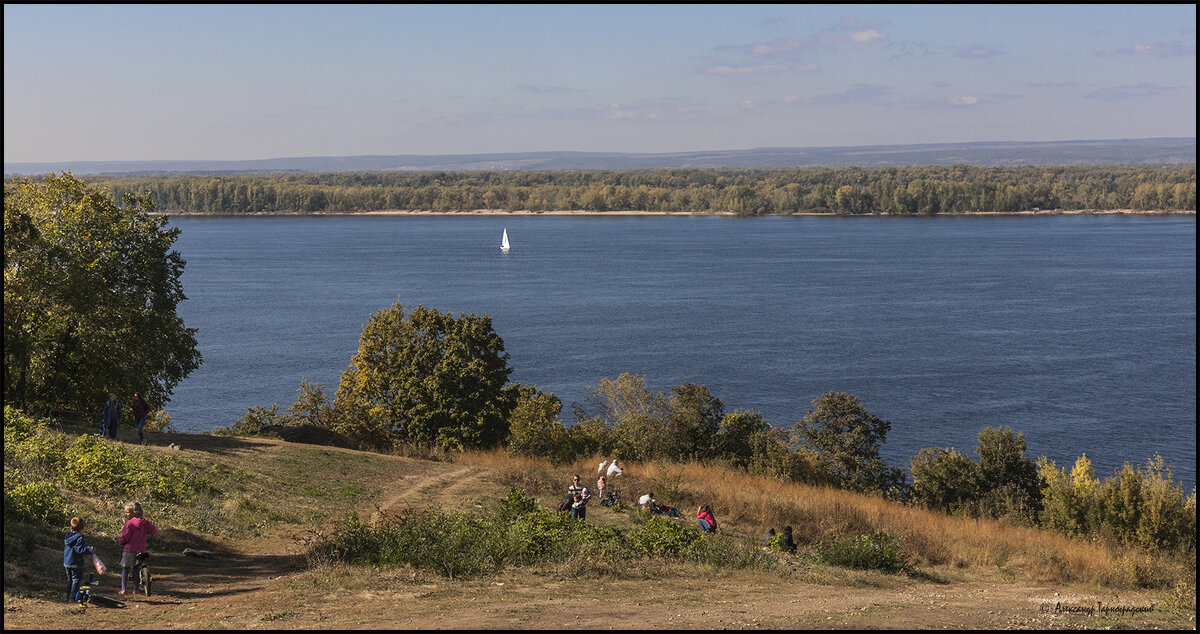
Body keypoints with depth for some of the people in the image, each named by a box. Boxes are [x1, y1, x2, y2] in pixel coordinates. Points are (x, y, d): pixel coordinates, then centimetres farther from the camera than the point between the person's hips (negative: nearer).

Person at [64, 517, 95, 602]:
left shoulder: (67, 536, 9)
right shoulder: (79, 537, -17)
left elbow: (64, 549, 17)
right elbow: (80, 549, -24)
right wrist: (90, 550, -24)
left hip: (67, 563, 8)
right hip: (76, 563, -8)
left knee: (70, 579, 17)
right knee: (76, 580, -1)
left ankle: (68, 596, 20)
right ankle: (72, 597, -4)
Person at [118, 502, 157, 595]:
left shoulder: (129, 523, -15)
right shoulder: (145, 523, 0)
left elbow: (124, 537, -17)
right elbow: (154, 531, 9)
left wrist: (122, 542, 4)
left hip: (129, 551, -4)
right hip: (141, 551, 4)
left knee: (125, 569, 8)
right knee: (136, 570, 15)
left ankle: (123, 589, 4)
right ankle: (135, 589, 14)